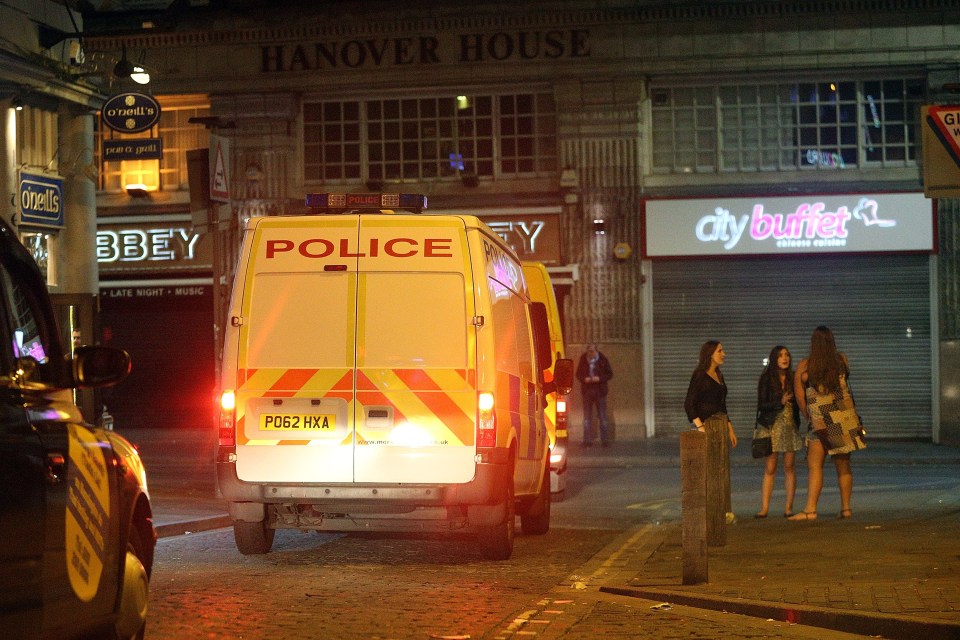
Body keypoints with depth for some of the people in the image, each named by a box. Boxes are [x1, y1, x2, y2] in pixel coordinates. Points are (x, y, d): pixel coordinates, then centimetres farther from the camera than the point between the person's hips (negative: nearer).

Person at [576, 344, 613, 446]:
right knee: (587, 416, 3)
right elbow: (578, 374, 10)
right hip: (587, 391, 2)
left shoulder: (603, 360, 0)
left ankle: (605, 440, 4)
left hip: (600, 391, -2)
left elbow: (610, 374, 2)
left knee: (602, 416, -1)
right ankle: (588, 440, 6)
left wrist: (600, 378, -15)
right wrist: (584, 379, -11)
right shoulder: (583, 360, 4)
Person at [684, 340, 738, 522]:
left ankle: (724, 511, 10)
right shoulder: (700, 376, -8)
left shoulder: (719, 376, 16)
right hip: (707, 424, -8)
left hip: (722, 425, 8)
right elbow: (689, 404, -14)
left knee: (723, 469, 7)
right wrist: (700, 428, -21)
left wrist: (730, 429, 18)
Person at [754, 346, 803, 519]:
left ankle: (788, 507, 6)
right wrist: (780, 402, -20)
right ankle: (764, 508, -3)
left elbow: (799, 401, 10)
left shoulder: (793, 378, 7)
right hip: (773, 426, -3)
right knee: (769, 468, -4)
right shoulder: (766, 379, -2)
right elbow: (762, 405, -6)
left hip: (791, 426, 3)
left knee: (789, 467, 2)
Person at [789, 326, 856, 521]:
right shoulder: (842, 360, 4)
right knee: (843, 465, 9)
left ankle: (810, 509, -12)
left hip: (820, 422, -3)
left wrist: (808, 416, 11)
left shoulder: (804, 366, -5)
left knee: (814, 465, -3)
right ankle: (846, 508, 10)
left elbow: (799, 396, -1)